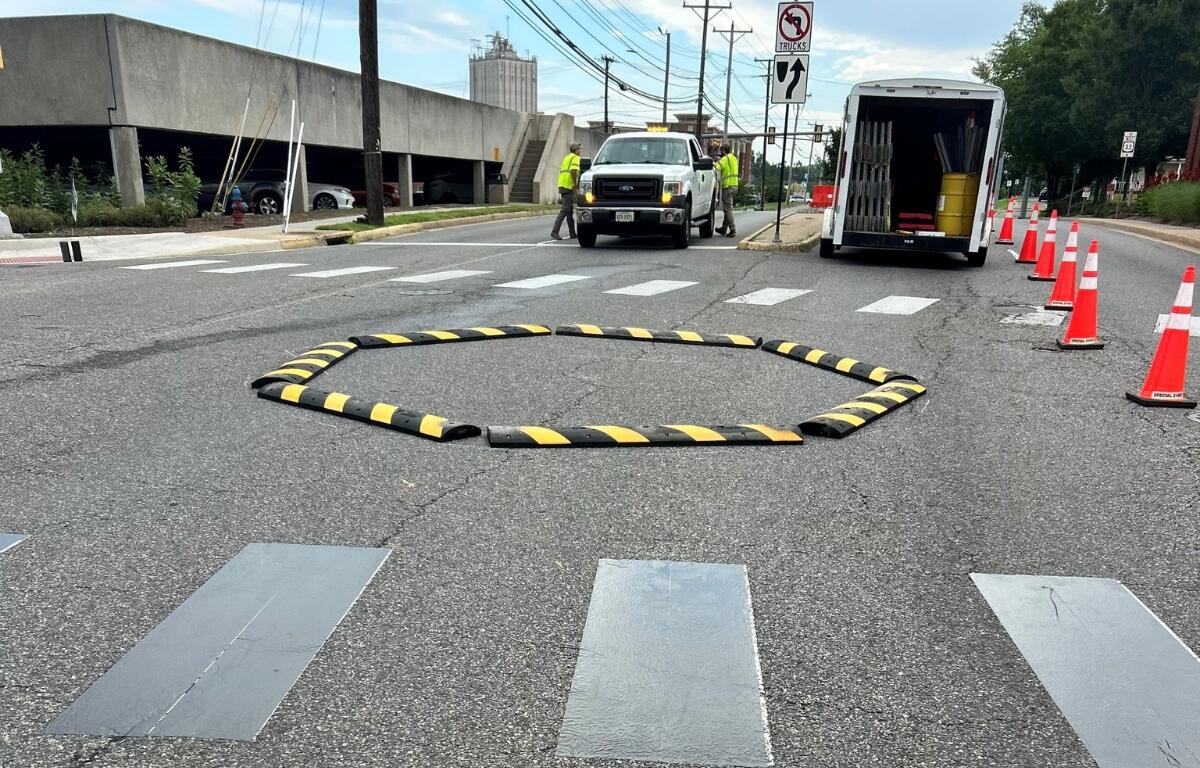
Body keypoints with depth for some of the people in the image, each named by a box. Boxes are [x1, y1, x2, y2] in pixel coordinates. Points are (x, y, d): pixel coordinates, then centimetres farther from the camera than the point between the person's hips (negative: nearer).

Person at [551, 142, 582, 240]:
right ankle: (555, 231, -19)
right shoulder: (576, 158, -6)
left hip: (562, 185, 10)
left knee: (570, 210, 12)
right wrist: (575, 184, -17)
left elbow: (561, 170, 25)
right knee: (565, 209, -12)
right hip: (568, 186, -10)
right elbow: (573, 170, -22)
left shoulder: (567, 157, 23)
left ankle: (572, 233, 15)